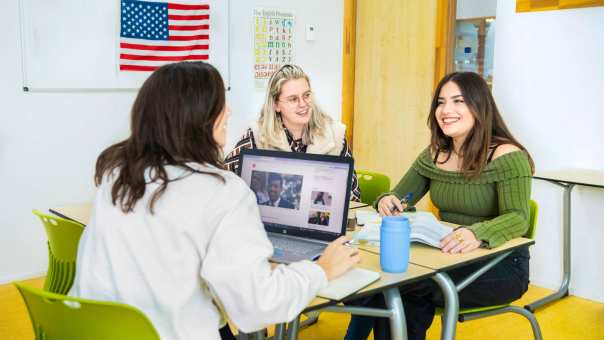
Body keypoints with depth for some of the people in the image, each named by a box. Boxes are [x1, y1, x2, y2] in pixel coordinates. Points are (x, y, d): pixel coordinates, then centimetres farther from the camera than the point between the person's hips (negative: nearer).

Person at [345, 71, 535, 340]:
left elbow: (518, 219, -24)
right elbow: (399, 197, 9)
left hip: (501, 264, -5)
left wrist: (477, 234, -45)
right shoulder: (433, 155, 6)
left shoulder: (506, 156, -12)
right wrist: (386, 201, -18)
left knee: (395, 286, -26)